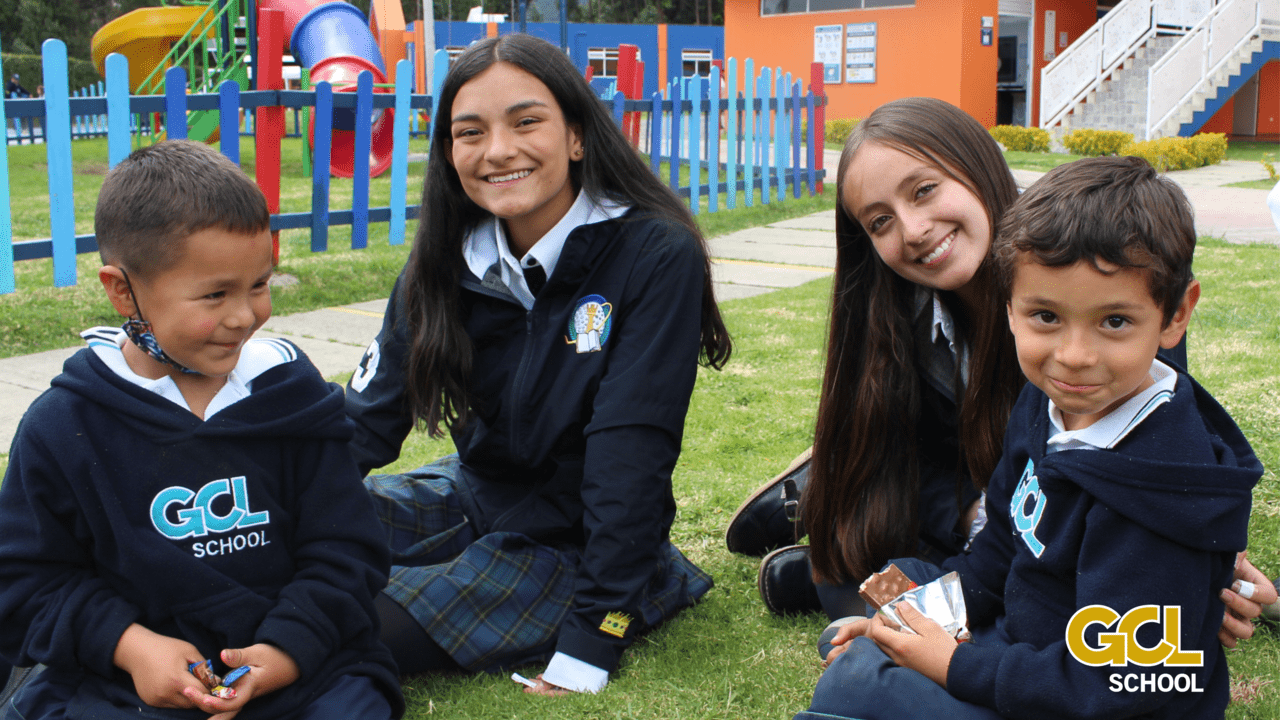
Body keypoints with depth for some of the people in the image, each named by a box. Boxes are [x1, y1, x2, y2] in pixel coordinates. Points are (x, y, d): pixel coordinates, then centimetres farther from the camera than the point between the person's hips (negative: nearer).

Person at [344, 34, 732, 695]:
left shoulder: (658, 259, -20)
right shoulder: (446, 262, -4)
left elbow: (631, 452, -23)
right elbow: (368, 416, -8)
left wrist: (589, 646, -25)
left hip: (574, 541, -6)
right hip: (474, 498, 6)